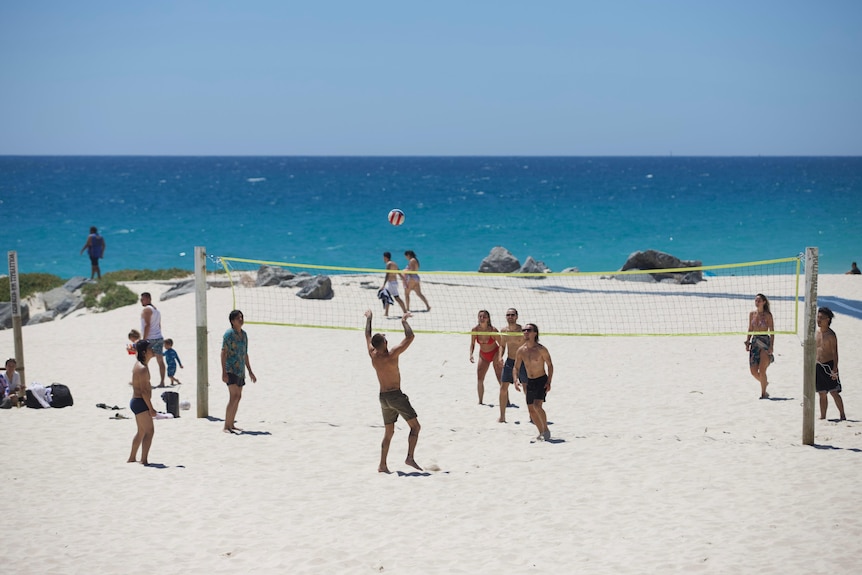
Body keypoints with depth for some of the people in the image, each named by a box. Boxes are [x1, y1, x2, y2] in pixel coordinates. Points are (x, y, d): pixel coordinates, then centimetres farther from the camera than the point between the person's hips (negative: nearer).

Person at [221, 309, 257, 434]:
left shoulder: (244, 334, 15)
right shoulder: (229, 334, -9)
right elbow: (224, 353, -12)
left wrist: (250, 372, 23)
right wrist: (224, 372, -19)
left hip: (241, 371, 8)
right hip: (231, 370, -8)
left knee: (238, 397, 10)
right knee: (234, 397, -15)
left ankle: (231, 424, 18)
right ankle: (227, 426, -14)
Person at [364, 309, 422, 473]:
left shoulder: (373, 355, -1)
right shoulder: (392, 355, -18)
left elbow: (368, 336, 16)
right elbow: (410, 337, -17)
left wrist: (368, 318, 29)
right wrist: (404, 321, -2)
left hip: (383, 397, 7)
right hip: (396, 396, -7)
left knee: (388, 432, 14)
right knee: (415, 426, 2)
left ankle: (382, 465, 9)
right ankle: (410, 457, -10)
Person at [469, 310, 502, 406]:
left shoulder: (493, 330, -24)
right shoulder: (475, 329, -14)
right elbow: (472, 344, -1)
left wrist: (500, 358, -25)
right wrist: (471, 354, -16)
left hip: (495, 353, -4)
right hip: (483, 355, 4)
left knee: (500, 379, -8)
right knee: (479, 379, -2)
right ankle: (480, 401, 7)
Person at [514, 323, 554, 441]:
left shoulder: (541, 349, -14)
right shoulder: (521, 351, -1)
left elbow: (550, 365, -6)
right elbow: (516, 367, 9)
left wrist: (549, 382, -13)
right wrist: (515, 381, -6)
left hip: (542, 381, -6)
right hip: (530, 382, 6)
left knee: (537, 406, -22)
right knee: (531, 409, 7)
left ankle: (546, 430, -6)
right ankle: (542, 433, 22)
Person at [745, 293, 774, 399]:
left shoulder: (767, 315, -4)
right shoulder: (752, 314, 10)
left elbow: (772, 332, -4)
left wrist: (771, 346, -11)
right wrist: (747, 342, 7)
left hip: (765, 342, -5)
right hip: (754, 342, 5)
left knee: (762, 370, -11)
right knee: (753, 371, 3)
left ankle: (763, 393, -2)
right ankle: (764, 383, 32)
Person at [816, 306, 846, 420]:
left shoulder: (830, 335, -8)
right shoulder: (817, 334, 12)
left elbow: (835, 353, -11)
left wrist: (835, 369, -18)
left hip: (828, 365, -7)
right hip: (818, 366, 7)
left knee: (834, 392, -7)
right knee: (822, 393, 9)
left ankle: (842, 415, -2)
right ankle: (823, 417, 13)